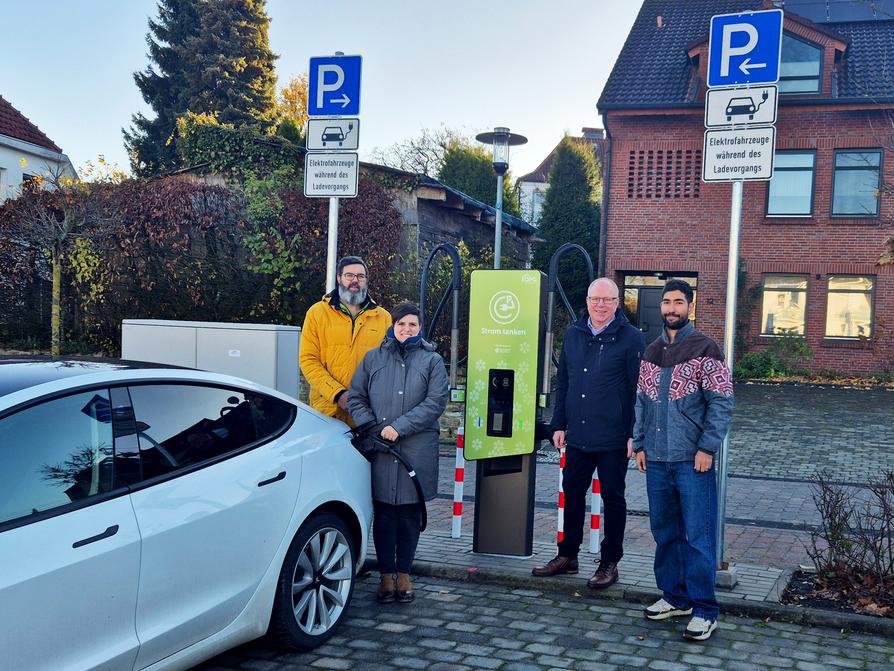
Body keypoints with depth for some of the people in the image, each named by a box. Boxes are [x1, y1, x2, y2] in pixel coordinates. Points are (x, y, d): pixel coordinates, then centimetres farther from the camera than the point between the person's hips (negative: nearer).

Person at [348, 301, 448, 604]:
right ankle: (386, 575, 10)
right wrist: (373, 428, -7)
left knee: (410, 513, 5)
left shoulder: (432, 361, 6)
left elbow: (435, 402, -4)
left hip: (418, 449, -1)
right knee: (383, 512, 1)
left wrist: (398, 427, -12)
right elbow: (356, 398, 10)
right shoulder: (374, 358, 11)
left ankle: (404, 573, 17)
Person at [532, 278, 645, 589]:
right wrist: (559, 425, 11)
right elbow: (563, 383, 15)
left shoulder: (631, 338, -6)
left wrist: (634, 434, -12)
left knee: (613, 498, 6)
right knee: (572, 494, 12)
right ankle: (567, 556, 26)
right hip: (577, 435, 5)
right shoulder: (573, 334, 10)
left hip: (613, 438, -5)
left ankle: (609, 563, 18)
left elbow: (638, 390, -8)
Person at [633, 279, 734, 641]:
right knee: (665, 531, 13)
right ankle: (675, 596, 27)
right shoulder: (651, 352, 14)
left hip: (693, 460, -6)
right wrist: (640, 445, 11)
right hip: (656, 459, 6)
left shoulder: (704, 349, -5)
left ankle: (704, 609, 4)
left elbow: (721, 403, -8)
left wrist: (707, 448, -13)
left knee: (698, 535, -4)